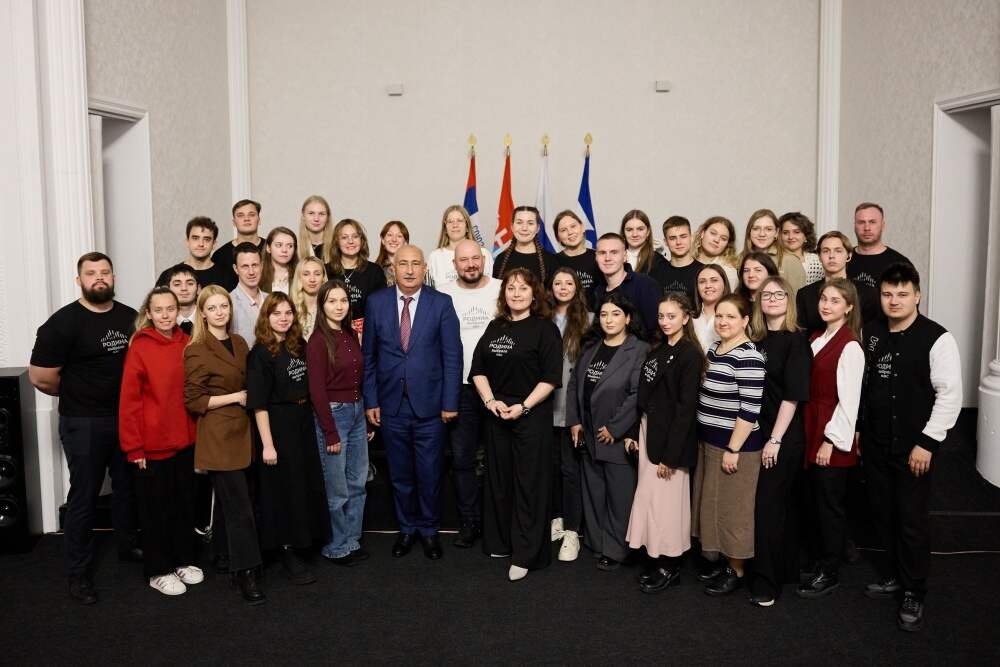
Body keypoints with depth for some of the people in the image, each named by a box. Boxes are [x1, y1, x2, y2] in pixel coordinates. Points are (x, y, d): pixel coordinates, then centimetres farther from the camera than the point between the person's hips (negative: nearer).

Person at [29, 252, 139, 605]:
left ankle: (128, 545, 38)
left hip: (127, 418, 5)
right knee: (84, 496, 5)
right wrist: (77, 394, 0)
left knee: (127, 487, 18)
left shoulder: (131, 317, 2)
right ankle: (79, 572, 18)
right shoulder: (63, 322, -13)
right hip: (83, 424, -5)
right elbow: (41, 377, -14)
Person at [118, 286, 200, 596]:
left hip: (185, 440, 5)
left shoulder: (186, 343, 2)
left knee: (185, 502, 16)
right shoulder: (139, 347, -12)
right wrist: (134, 448, -13)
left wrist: (198, 432, 6)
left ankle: (183, 560, 32)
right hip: (153, 443, -5)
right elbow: (129, 401, -12)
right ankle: (158, 571, 22)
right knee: (156, 508, 8)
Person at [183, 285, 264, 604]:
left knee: (234, 504, 12)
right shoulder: (197, 351, -10)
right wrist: (235, 397, -13)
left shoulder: (239, 343, 10)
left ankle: (233, 559, 25)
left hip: (242, 431, 6)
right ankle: (245, 574, 6)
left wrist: (249, 397, 6)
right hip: (218, 436, -6)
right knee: (239, 507, -4)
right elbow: (193, 401, -12)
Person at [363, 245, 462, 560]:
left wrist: (450, 402, -6)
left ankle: (429, 530, 27)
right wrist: (370, 401, 1)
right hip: (391, 405, 2)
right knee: (400, 474, 13)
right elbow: (369, 355, 4)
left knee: (429, 474, 7)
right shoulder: (376, 302, 1)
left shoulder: (441, 303, -4)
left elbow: (452, 355, -3)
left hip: (429, 404, -1)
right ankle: (407, 528, 32)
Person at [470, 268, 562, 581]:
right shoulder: (495, 327, 11)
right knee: (498, 481, 12)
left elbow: (551, 377, -10)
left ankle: (526, 554, 6)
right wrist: (490, 400, -5)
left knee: (529, 484, -1)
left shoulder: (545, 329, -4)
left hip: (532, 415, -5)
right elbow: (478, 368, 11)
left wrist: (523, 407, -17)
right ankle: (501, 543, 26)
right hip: (496, 414, 5)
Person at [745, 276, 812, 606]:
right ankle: (786, 569, 28)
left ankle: (767, 581, 6)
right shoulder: (756, 339, 10)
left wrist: (775, 440, -16)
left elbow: (793, 395, -13)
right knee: (778, 504, 14)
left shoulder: (796, 342, -8)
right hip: (758, 433, 6)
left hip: (784, 438, -6)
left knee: (768, 505, -4)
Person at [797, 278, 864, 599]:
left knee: (831, 504, 4)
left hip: (833, 440, -7)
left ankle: (830, 573, 17)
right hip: (812, 431, 7)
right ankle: (819, 562, 29)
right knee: (818, 501, 16)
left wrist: (831, 440, -15)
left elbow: (848, 400, -16)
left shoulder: (850, 347, -14)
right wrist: (812, 435, 10)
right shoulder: (816, 339, 10)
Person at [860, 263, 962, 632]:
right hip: (875, 444, 5)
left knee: (912, 518, 2)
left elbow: (950, 394, -13)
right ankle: (891, 576, 33)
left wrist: (927, 442, -15)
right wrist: (858, 429, 12)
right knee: (882, 513, 15)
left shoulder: (937, 339, -13)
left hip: (913, 447, -5)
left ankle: (913, 594, 17)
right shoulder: (870, 333, 4)